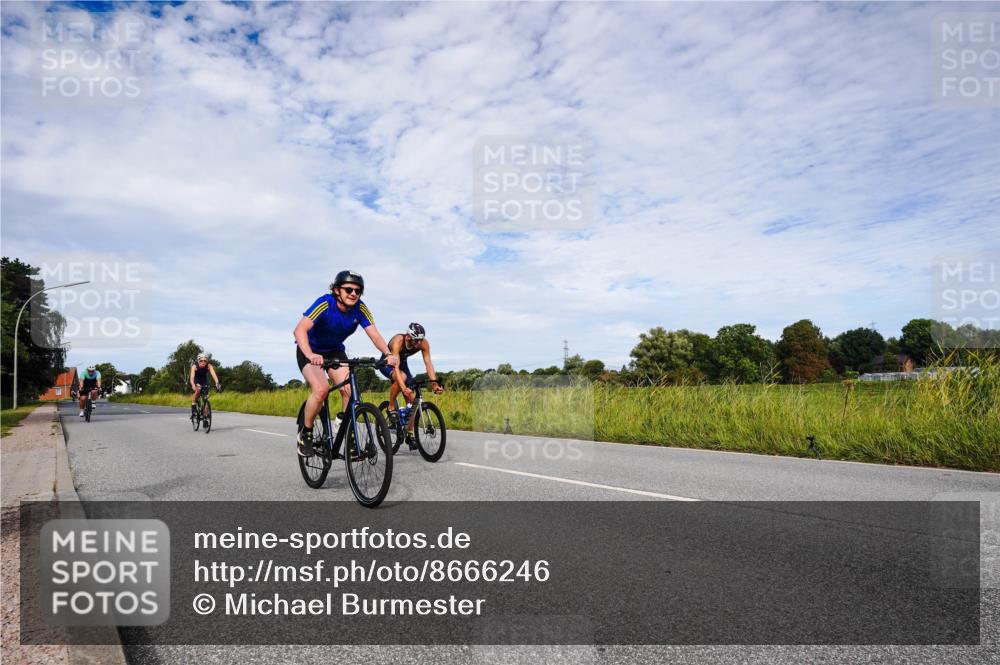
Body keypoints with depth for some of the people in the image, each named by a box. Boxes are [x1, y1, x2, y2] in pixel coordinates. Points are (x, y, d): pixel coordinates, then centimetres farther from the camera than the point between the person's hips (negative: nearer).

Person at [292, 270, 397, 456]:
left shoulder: (360, 308, -18)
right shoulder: (325, 303, -30)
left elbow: (374, 335, -25)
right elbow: (300, 329, -40)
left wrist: (388, 354, -44)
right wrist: (310, 355, -58)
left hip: (335, 351, 4)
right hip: (311, 351, -4)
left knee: (349, 391, -16)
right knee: (321, 389, -26)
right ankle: (305, 434, -4)